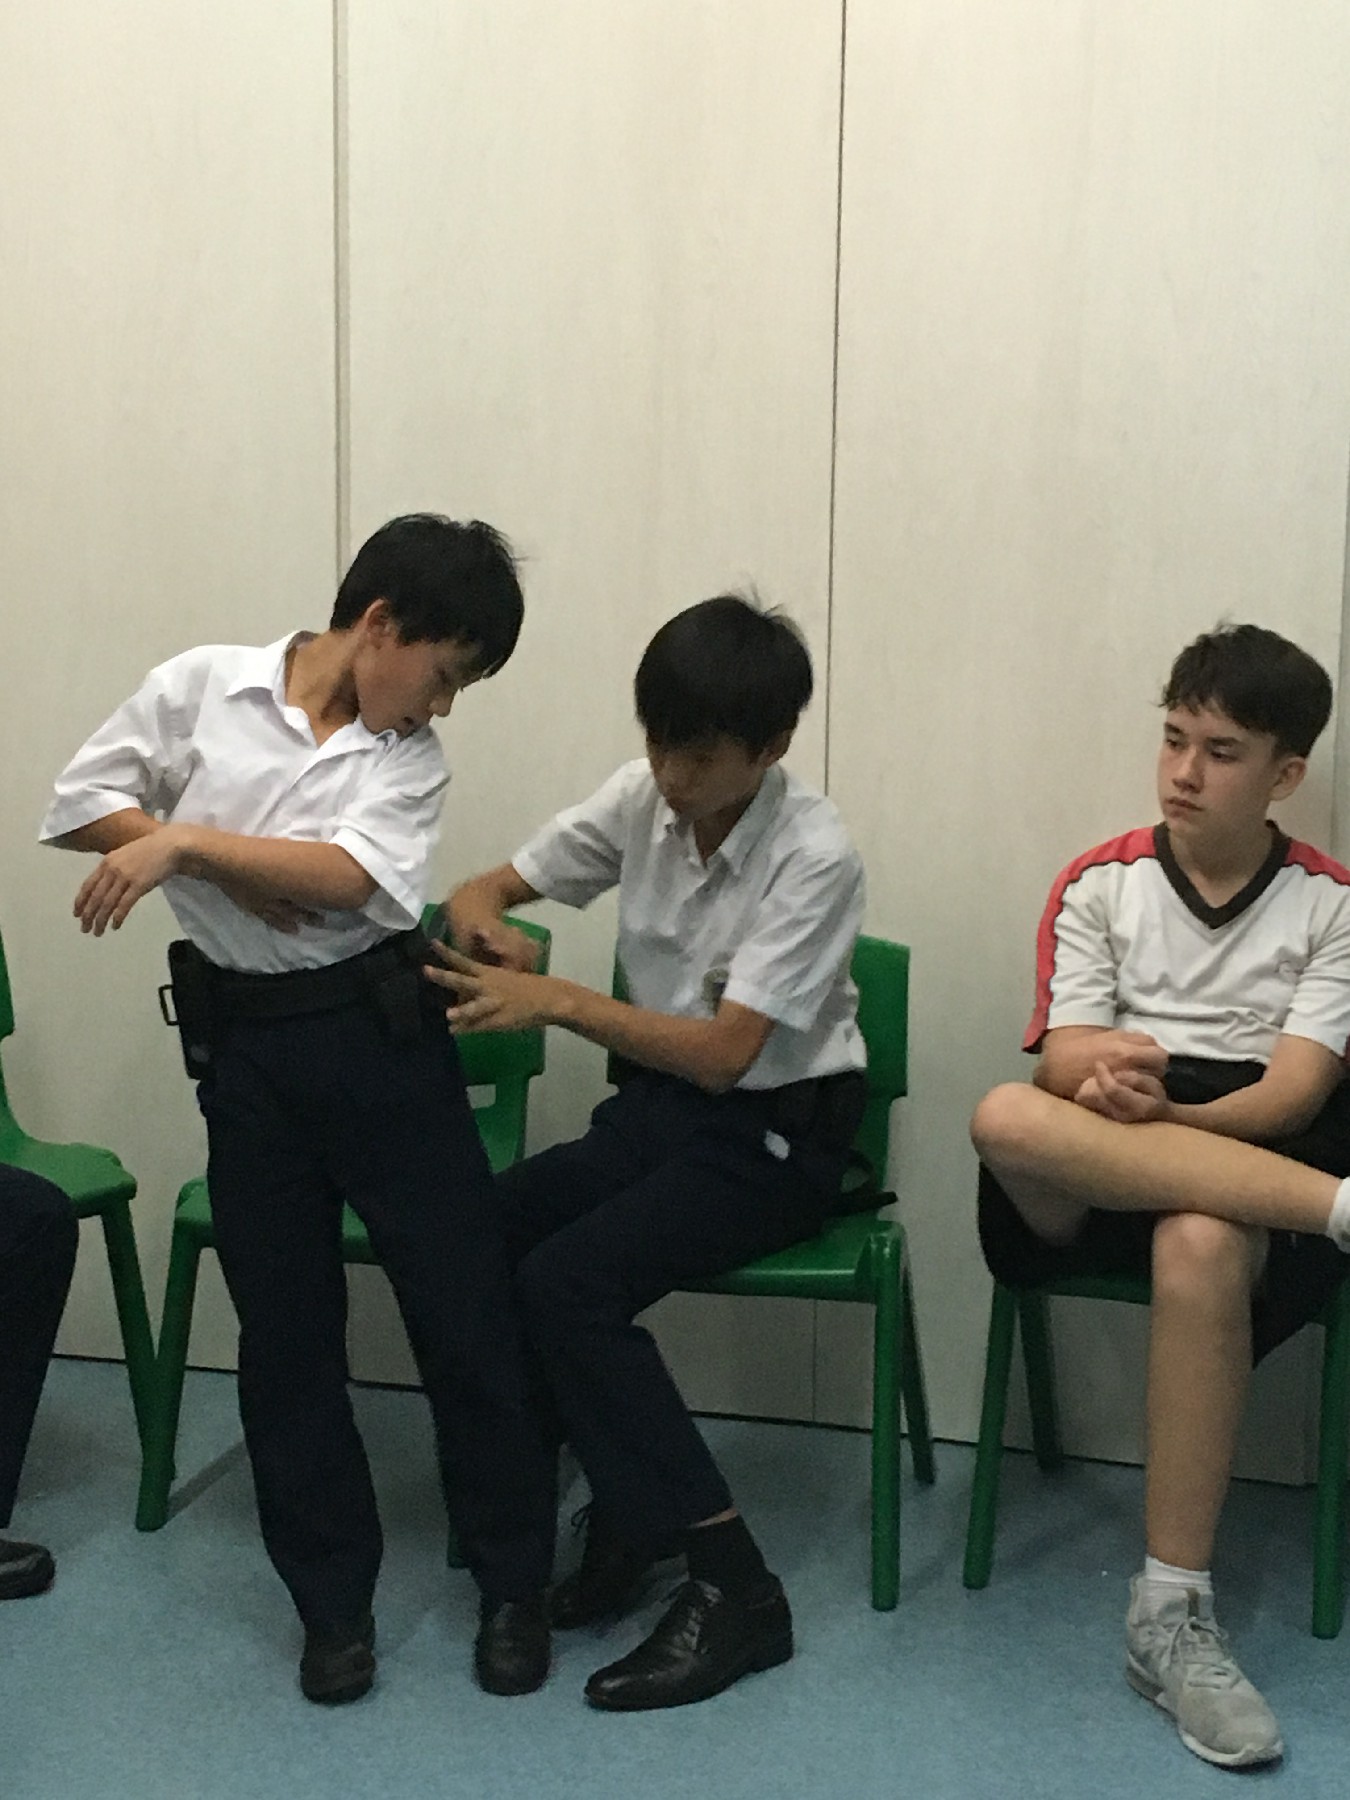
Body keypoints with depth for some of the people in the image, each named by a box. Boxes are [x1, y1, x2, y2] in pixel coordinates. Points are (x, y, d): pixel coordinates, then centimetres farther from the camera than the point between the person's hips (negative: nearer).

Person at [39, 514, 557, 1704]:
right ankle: (335, 1602, 24)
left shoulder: (411, 755, 1)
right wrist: (234, 874, -11)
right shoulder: (202, 687, -1)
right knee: (284, 1329, 9)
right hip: (243, 1045, 0)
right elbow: (80, 805, -2)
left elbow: (347, 876, -15)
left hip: (380, 1034, 1)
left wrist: (185, 843, -21)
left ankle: (514, 1586, 20)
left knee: (465, 1309, 4)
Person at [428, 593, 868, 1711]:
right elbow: (494, 886, 9)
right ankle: (619, 1515, -3)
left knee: (566, 1283, -27)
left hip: (775, 1134, -6)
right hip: (655, 1106, 6)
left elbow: (722, 1052, -23)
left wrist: (554, 1002, -27)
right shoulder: (641, 798, -2)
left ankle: (733, 1585, -18)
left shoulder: (815, 856, -19)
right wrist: (478, 914, -16)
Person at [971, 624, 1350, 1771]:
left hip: (1256, 1158, -2)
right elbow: (1062, 1061, 2)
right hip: (1095, 1187, 2)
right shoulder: (1101, 884, 13)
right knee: (1005, 1118, -35)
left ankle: (1172, 1616, -34)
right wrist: (1105, 1067, -24)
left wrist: (1165, 1107, -24)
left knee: (1201, 1244, -40)